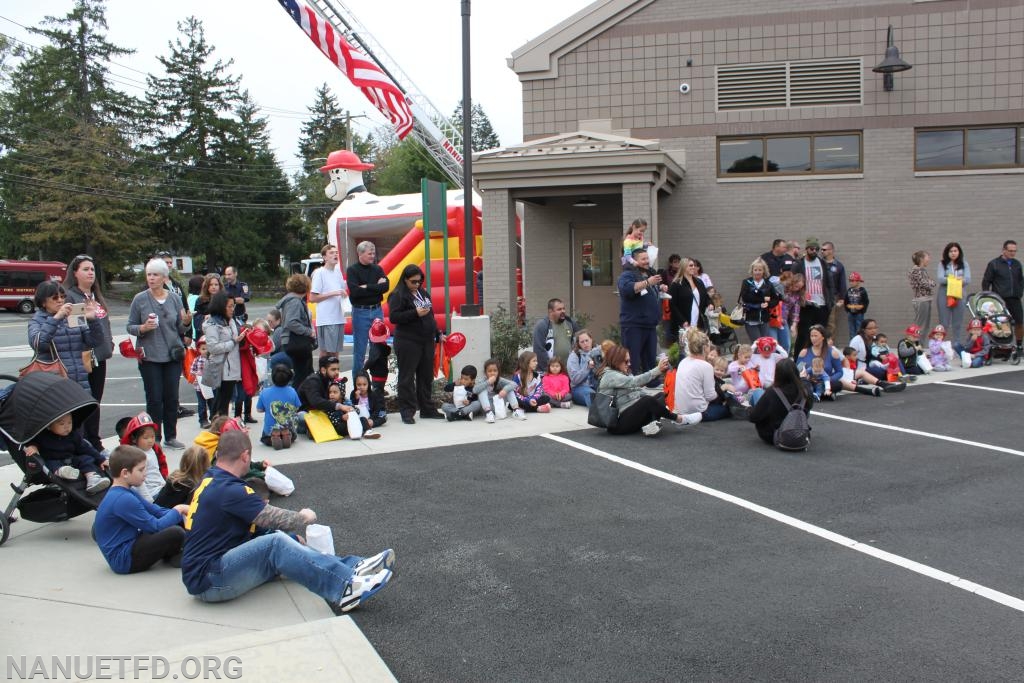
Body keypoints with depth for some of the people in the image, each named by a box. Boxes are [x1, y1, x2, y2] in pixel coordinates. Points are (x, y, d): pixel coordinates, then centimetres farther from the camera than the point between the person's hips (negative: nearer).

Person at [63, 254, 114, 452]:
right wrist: (83, 352, -21)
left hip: (99, 356, 8)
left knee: (95, 402, 14)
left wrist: (109, 343, 14)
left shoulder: (97, 297, 18)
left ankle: (95, 443, 22)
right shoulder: (69, 296, -8)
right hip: (82, 359, -8)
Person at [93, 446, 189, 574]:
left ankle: (170, 554, -3)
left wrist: (178, 511, -5)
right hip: (123, 560, -11)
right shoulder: (123, 500, -23)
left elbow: (154, 510, 11)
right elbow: (155, 527, -20)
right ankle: (173, 556, 6)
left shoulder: (125, 493, 9)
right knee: (175, 533, -24)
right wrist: (177, 510, -6)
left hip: (130, 545, 11)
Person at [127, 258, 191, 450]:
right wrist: (143, 328, -17)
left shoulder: (174, 298, 4)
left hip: (173, 355, 2)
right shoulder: (140, 299, -3)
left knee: (172, 397, 7)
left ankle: (171, 437, 19)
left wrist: (186, 322, -12)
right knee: (154, 399, 1)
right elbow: (130, 327, 2)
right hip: (150, 357, -2)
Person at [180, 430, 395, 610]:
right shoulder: (229, 490, -19)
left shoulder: (212, 480, 12)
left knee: (288, 542, 3)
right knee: (276, 544, -27)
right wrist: (306, 517, 0)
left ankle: (352, 568, -10)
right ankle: (347, 588, -34)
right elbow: (277, 519, -19)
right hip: (207, 582, -10)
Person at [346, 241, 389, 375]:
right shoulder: (352, 270, -2)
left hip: (377, 310, 4)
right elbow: (355, 291, -17)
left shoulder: (377, 269, 10)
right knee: (359, 349, 1)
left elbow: (386, 287, -5)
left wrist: (367, 287, -12)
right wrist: (376, 287, -11)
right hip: (360, 312, -4)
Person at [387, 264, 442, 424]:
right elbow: (393, 317, -18)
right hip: (408, 343, -7)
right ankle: (407, 411, 2)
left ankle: (427, 409, 20)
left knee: (426, 376, 11)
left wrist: (437, 334, 22)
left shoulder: (423, 292, 15)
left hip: (426, 341, 7)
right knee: (407, 377, -3)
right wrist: (415, 313, -23)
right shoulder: (398, 295, -8)